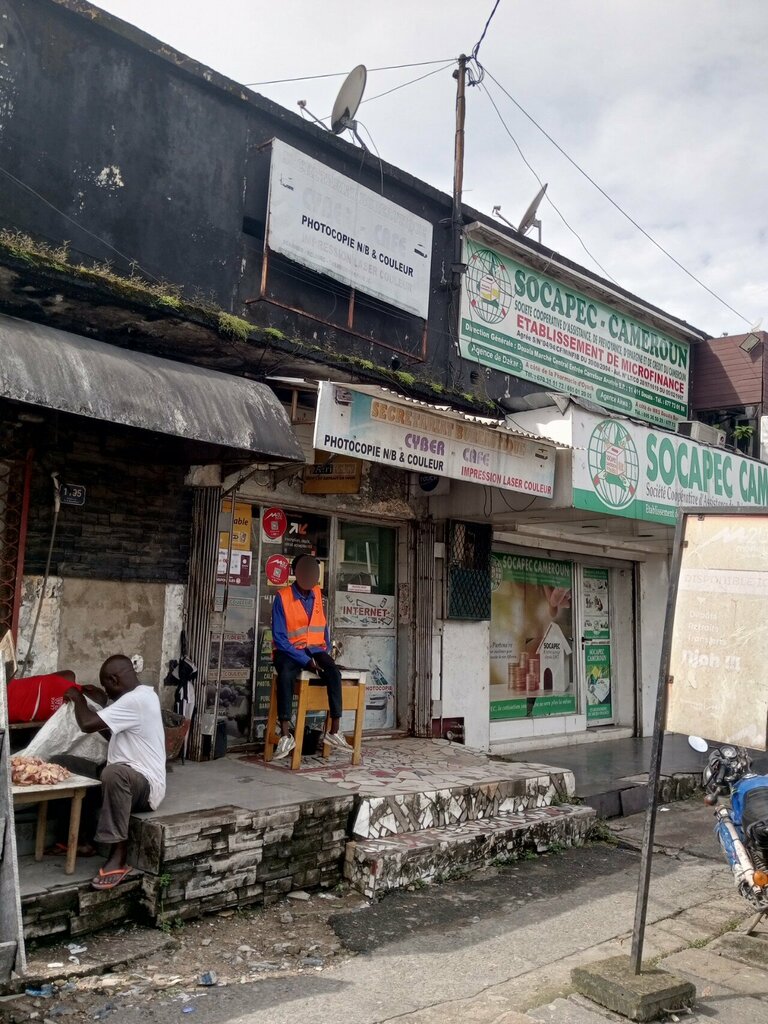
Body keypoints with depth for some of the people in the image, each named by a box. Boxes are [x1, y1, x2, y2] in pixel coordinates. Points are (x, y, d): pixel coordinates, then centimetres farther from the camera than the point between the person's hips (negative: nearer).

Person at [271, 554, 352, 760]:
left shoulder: (318, 595, 5)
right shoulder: (282, 597, -12)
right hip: (289, 651, -4)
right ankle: (285, 736, -34)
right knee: (285, 675, -37)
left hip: (314, 649, 4)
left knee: (334, 671, -27)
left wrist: (326, 652, 3)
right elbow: (279, 637, -16)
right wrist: (306, 660, -21)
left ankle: (334, 731, -24)